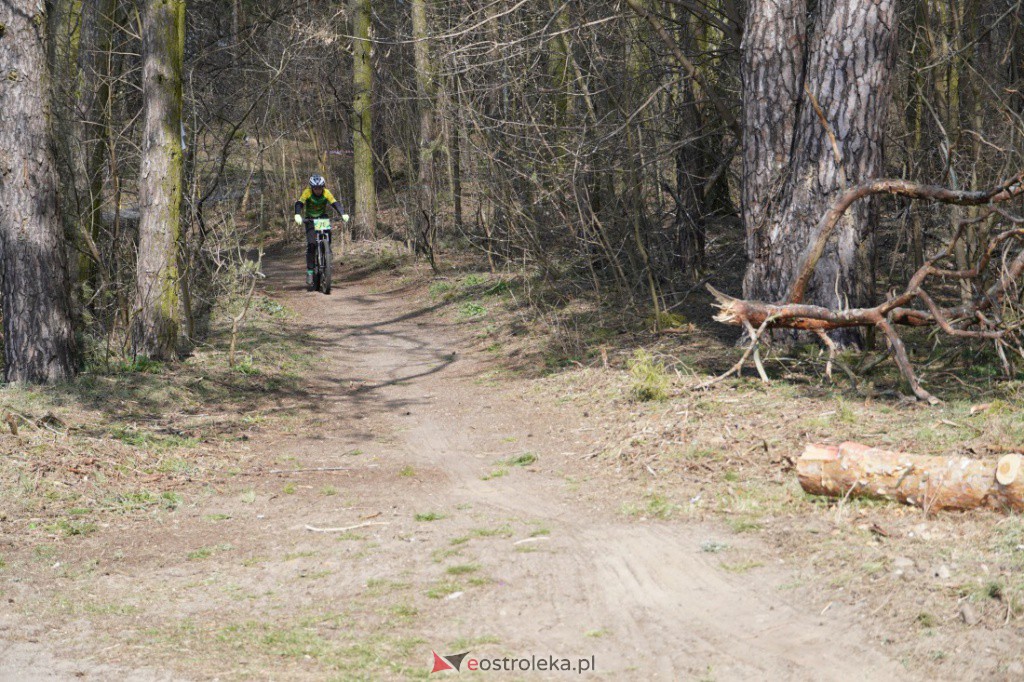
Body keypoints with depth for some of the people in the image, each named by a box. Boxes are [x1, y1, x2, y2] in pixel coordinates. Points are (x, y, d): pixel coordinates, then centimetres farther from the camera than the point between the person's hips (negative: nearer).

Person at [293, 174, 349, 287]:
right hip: (310, 219, -1)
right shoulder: (307, 192, -18)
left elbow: (335, 203, -21)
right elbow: (299, 204, -28)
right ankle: (310, 271, -13)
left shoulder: (326, 193, -14)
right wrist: (297, 215, -47)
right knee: (311, 244, -17)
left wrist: (343, 214, -39)